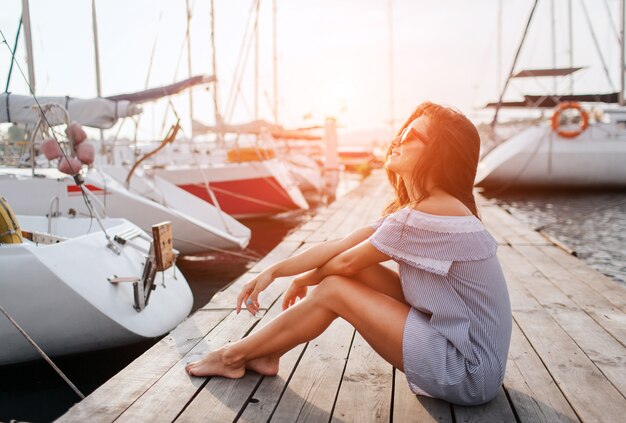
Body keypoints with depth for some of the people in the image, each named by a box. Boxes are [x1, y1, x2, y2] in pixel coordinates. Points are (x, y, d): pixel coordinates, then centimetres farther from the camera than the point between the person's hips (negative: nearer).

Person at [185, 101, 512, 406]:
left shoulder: (431, 214, -24)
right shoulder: (410, 209, 6)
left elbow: (346, 261, -13)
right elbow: (339, 246, 2)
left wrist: (304, 281, 6)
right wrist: (274, 271, -3)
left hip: (469, 374, -8)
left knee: (332, 290, -10)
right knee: (355, 272, 1)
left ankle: (235, 356, 9)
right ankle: (266, 355, 13)